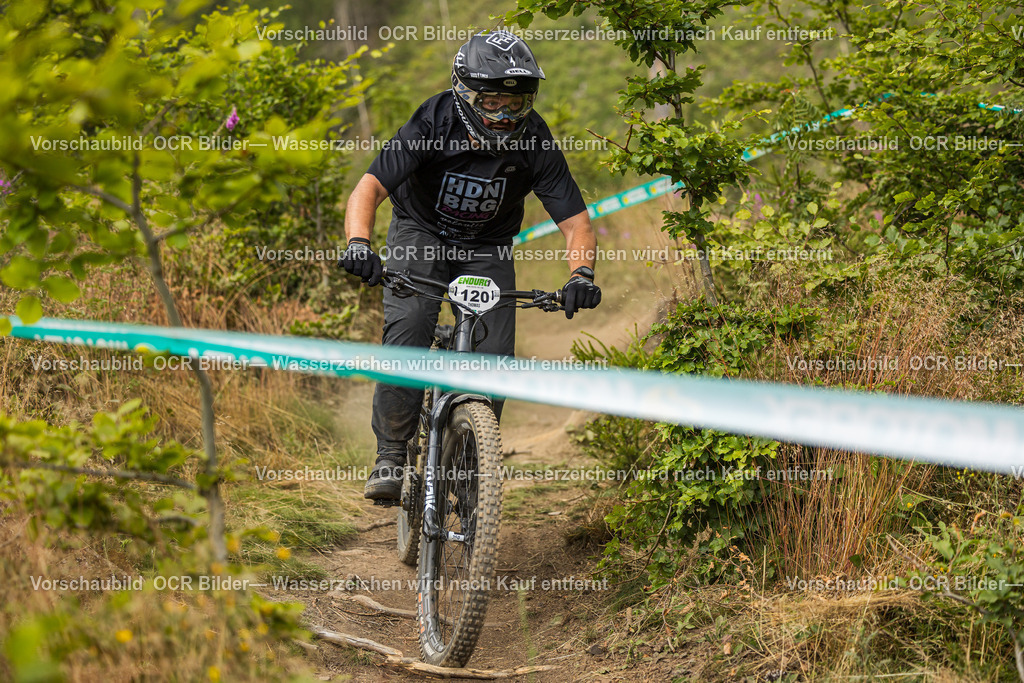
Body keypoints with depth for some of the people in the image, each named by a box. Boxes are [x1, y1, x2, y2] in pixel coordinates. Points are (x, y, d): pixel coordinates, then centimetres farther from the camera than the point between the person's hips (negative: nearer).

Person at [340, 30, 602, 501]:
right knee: (406, 335, -25)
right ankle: (391, 456, -15)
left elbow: (575, 221, -22)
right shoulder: (433, 124, -28)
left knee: (494, 358, -13)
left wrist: (580, 274, -41)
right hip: (421, 233, -2)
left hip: (487, 249, 2)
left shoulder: (535, 142, -23)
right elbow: (369, 188, -35)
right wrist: (358, 244, -54)